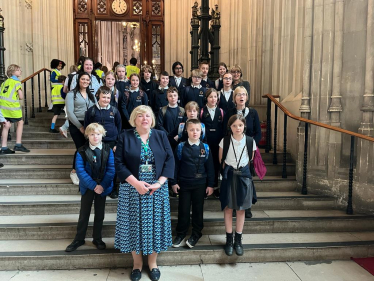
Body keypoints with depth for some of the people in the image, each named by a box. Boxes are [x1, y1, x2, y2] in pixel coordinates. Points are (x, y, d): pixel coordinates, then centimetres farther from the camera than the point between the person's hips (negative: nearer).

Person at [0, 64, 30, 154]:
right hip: (12, 106, -6)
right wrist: (17, 98, 12)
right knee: (20, 122, 10)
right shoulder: (17, 82, -4)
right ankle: (18, 145, 8)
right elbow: (21, 97, -9)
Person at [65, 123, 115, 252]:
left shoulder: (108, 150, -6)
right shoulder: (82, 151, -8)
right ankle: (79, 239, 26)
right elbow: (80, 170, -14)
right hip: (87, 187, -1)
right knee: (84, 214, 11)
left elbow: (111, 169, -10)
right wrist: (93, 185, -21)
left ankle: (97, 239, 29)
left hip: (103, 187, 1)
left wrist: (102, 185, -19)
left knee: (99, 214, 13)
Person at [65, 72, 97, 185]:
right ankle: (74, 172, 12)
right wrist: (80, 127, -12)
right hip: (76, 125, -4)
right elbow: (70, 113, -8)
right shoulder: (71, 94, 0)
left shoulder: (91, 95, 15)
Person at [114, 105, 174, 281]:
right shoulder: (125, 137, -1)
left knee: (155, 223, 8)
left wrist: (159, 183, -13)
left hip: (157, 189, 1)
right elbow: (119, 163, -6)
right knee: (134, 224, 7)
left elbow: (170, 160, -2)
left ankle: (152, 262, 27)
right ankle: (137, 262, 27)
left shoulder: (160, 136, 4)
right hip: (132, 189, -1)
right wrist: (136, 183, -16)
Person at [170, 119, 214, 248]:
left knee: (198, 209, 11)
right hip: (184, 184, 0)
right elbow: (175, 165, 0)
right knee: (183, 210, 9)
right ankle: (181, 234, 24)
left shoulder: (205, 148, -2)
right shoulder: (181, 147, -3)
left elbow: (210, 167, 1)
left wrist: (210, 184, 0)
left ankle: (196, 234, 27)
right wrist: (174, 182, -3)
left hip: (200, 184, 0)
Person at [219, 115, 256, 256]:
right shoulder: (225, 141, -5)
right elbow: (221, 160, 4)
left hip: (243, 175, 1)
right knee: (228, 209, 4)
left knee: (241, 209, 8)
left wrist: (242, 169, 9)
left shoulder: (250, 141, -4)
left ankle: (238, 240, 21)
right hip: (229, 176, -1)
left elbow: (250, 159, 9)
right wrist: (227, 171, 7)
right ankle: (229, 240, 17)